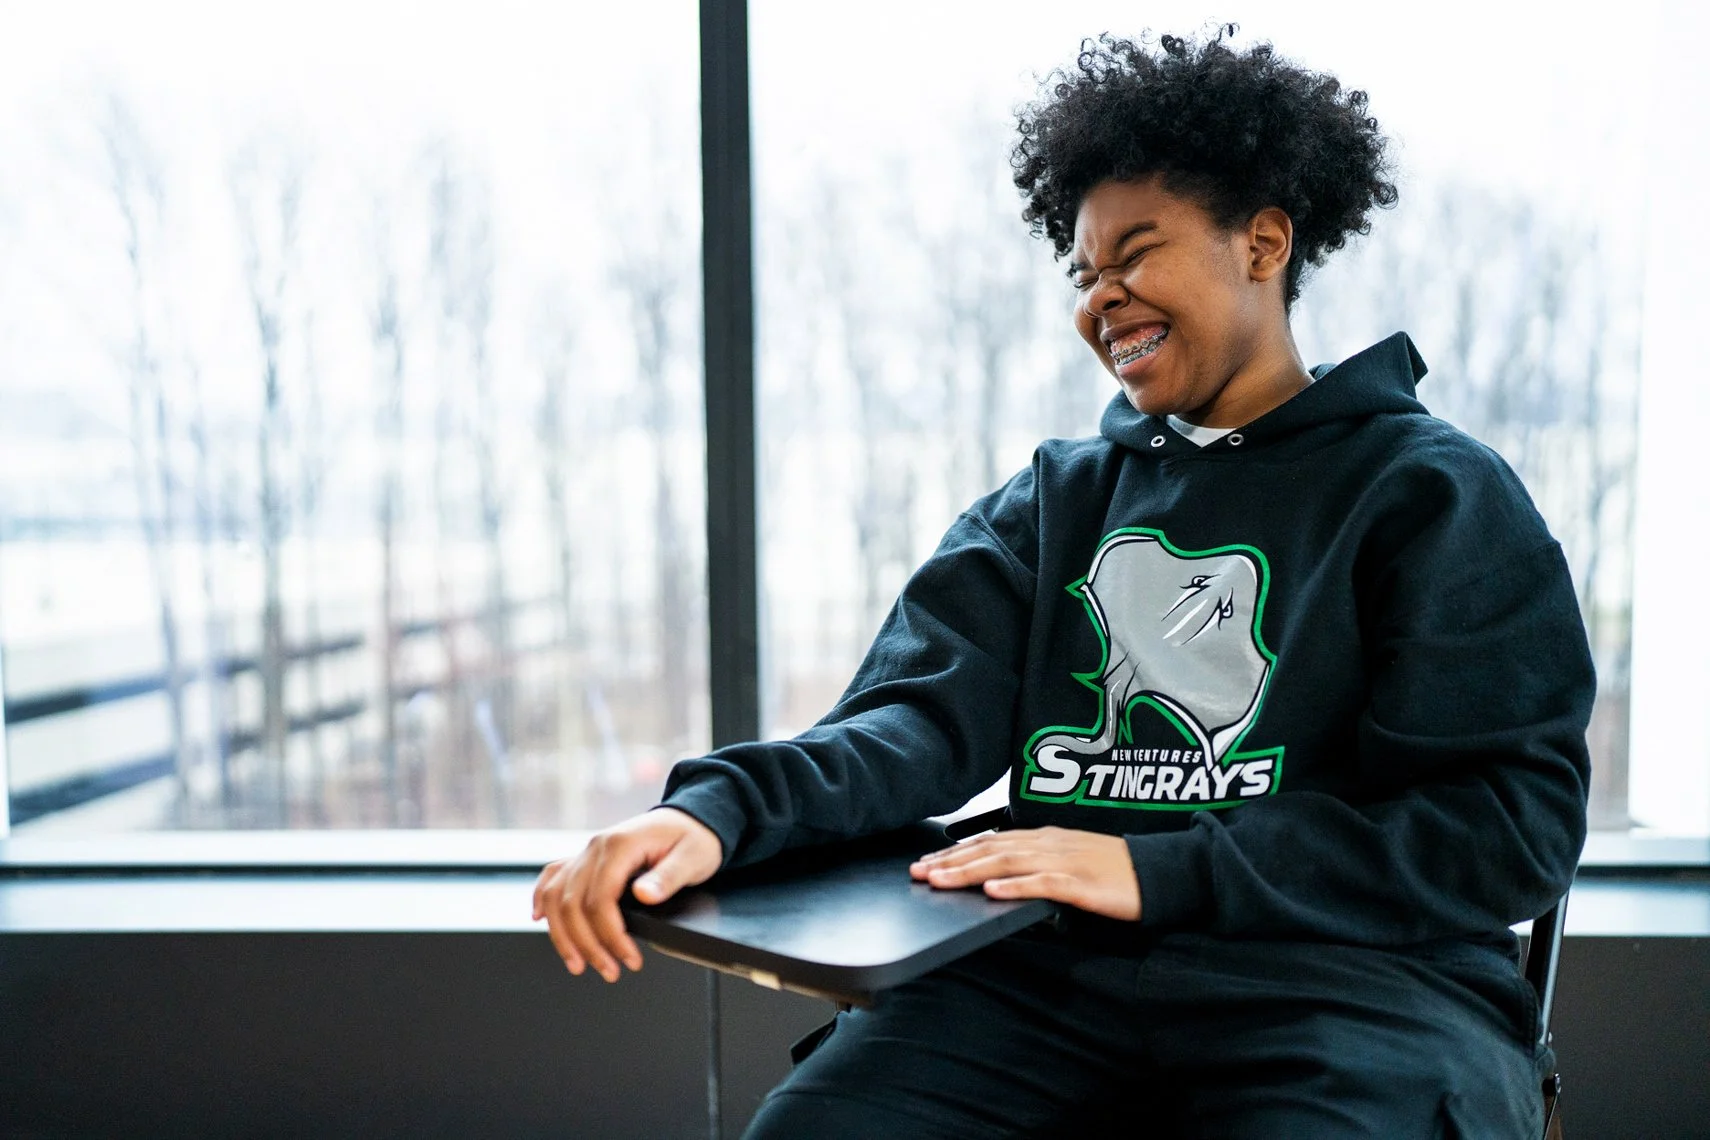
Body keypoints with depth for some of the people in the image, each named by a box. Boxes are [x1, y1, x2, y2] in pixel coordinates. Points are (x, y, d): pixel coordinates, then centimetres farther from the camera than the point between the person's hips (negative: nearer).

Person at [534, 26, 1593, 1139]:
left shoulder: (1437, 496, 5)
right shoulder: (1054, 500, 18)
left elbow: (1516, 821, -5)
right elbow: (928, 715, 4)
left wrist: (1155, 871, -16)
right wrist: (722, 807, -17)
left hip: (1349, 972, -2)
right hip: (1049, 969, 3)